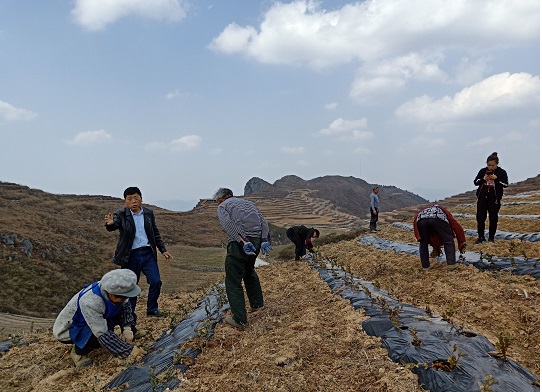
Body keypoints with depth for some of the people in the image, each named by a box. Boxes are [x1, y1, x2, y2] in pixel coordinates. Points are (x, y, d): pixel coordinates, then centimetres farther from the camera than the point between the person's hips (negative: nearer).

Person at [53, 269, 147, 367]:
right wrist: (129, 350, -32)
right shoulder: (90, 303, -40)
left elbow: (125, 305, -5)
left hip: (83, 322, 7)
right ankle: (77, 352, -3)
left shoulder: (109, 287, -22)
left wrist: (127, 328, -20)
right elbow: (103, 336, -37)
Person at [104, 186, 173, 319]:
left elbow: (156, 233, 14)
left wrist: (163, 250, 12)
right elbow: (113, 226, -23)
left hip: (148, 253, 3)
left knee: (156, 282, -3)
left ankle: (152, 309, 15)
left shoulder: (149, 213, 7)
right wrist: (110, 223, -46)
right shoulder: (121, 214, -4)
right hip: (131, 256, -3)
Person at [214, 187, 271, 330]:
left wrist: (243, 242, -20)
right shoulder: (249, 203, 25)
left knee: (233, 282, 4)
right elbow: (264, 222, 10)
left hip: (238, 243, -6)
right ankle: (257, 303, 40)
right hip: (257, 241, 7)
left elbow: (228, 224, -13)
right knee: (249, 271, 31)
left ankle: (240, 320, 4)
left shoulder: (222, 206, 9)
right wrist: (264, 241, 0)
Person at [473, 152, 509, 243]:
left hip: (494, 198, -2)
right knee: (480, 217, 0)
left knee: (493, 218, 2)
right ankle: (481, 237, 9)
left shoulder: (502, 172, 0)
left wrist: (497, 179, -18)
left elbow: (505, 184, -4)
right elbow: (475, 182, 7)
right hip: (482, 197, 2)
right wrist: (483, 179, -12)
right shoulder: (482, 171, 6)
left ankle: (491, 237, 13)